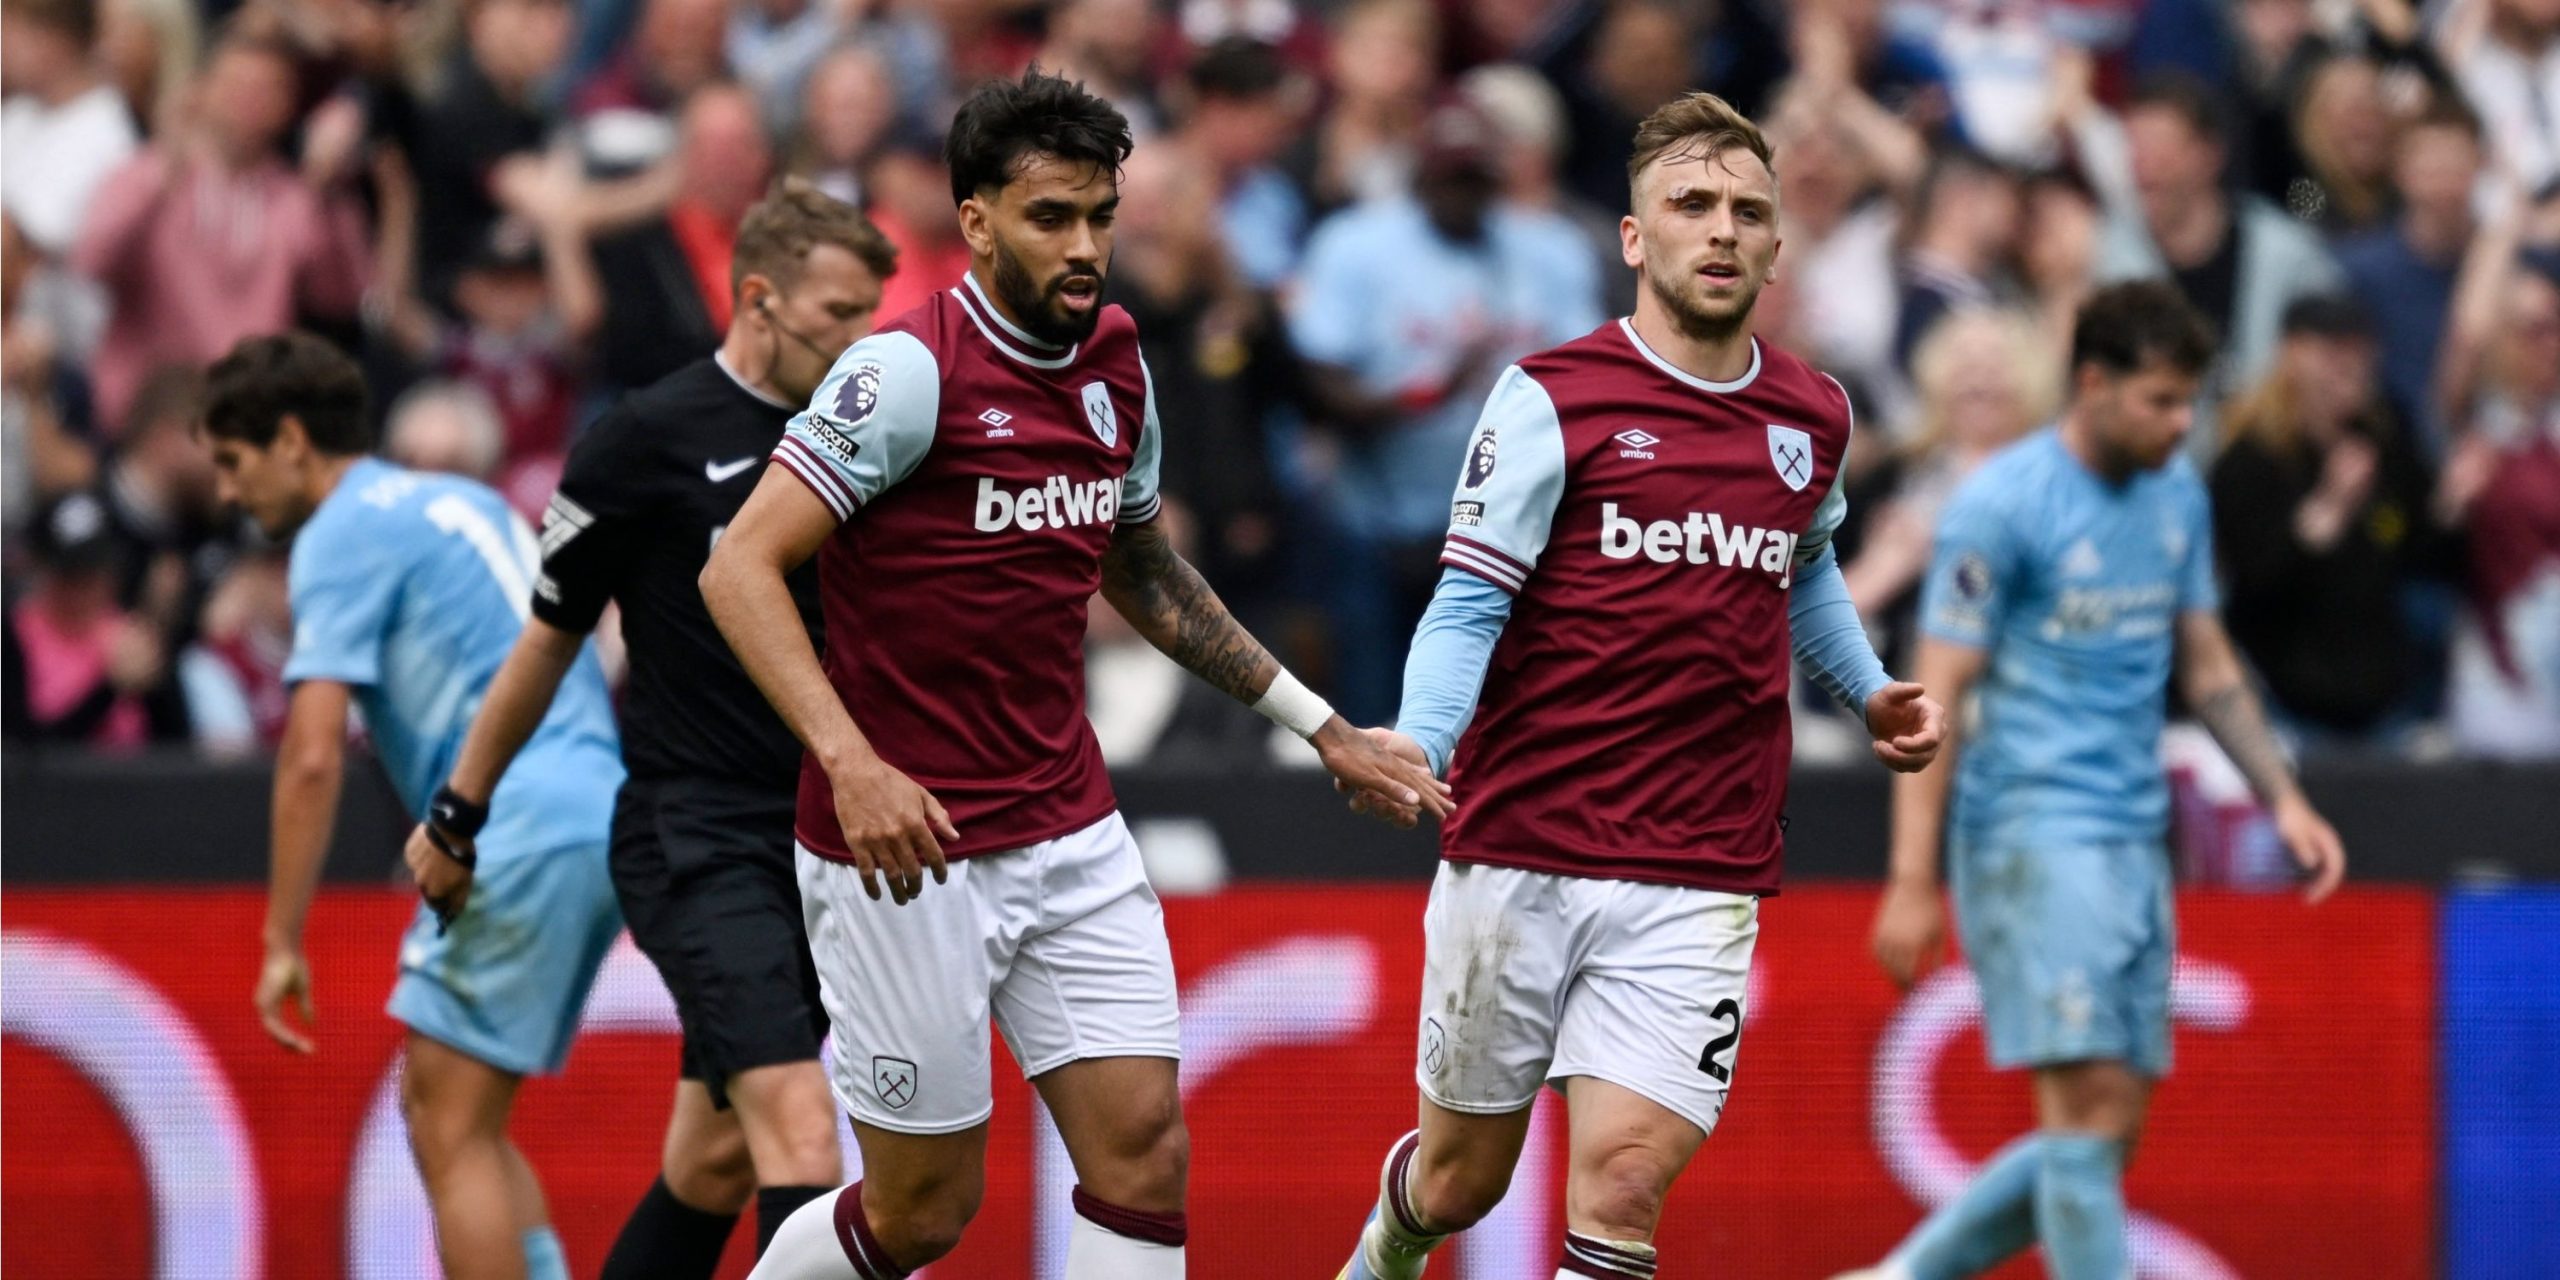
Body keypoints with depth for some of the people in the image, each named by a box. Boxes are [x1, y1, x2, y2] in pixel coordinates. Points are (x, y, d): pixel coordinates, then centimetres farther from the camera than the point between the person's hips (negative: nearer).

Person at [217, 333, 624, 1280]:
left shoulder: (343, 535, -4)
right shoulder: (464, 502, 23)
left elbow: (313, 756, -13)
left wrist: (282, 942, -9)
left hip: (523, 837, -9)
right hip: (600, 820, 9)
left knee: (451, 1131, -6)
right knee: (444, 1114, 15)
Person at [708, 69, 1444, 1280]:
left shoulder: (1115, 363, 6)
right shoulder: (913, 368, -16)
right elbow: (741, 566, -21)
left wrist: (1319, 724, 22)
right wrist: (851, 761, -33)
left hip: (1070, 837, 7)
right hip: (908, 851, -6)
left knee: (1144, 1155, -4)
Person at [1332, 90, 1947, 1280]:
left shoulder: (1814, 418, 9)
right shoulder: (1553, 398, -5)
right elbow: (1468, 600, -8)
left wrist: (1869, 690, 16)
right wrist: (1416, 740, -26)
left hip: (1699, 884, 2)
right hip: (1519, 857, -2)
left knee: (1622, 1181, -15)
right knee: (1460, 1179, 12)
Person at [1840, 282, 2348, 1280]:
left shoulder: (2177, 495, 12)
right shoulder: (2003, 505, -11)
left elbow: (2205, 664, 23)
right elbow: (1935, 694, -12)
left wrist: (2283, 799, 15)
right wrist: (1911, 883, -16)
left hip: (2133, 840, 8)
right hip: (2032, 830, -8)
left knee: (2109, 1132, 5)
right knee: (2089, 1104, -13)